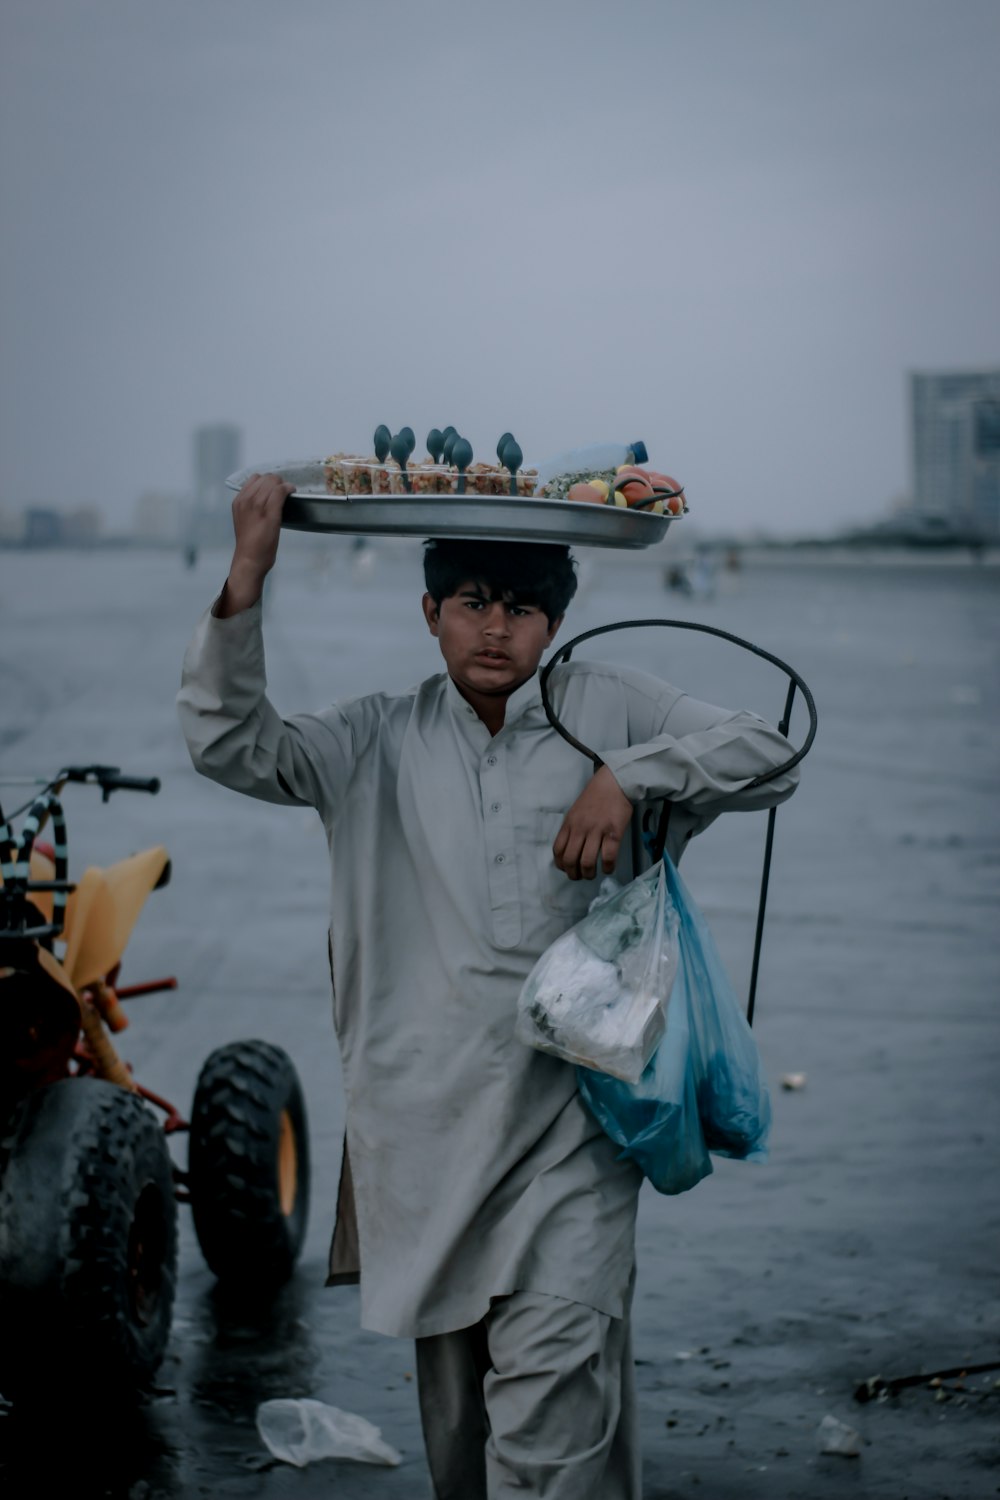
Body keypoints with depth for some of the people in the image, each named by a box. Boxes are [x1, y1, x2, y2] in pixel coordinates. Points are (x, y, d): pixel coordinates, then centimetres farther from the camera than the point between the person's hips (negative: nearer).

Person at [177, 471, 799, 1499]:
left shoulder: (605, 710, 7)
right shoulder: (378, 741, 10)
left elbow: (767, 756, 4)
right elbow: (228, 742, -1)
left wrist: (629, 775, -10)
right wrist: (246, 577, -12)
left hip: (568, 1119, -2)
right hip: (428, 1123, 2)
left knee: (553, 1390, -14)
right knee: (454, 1400, 11)